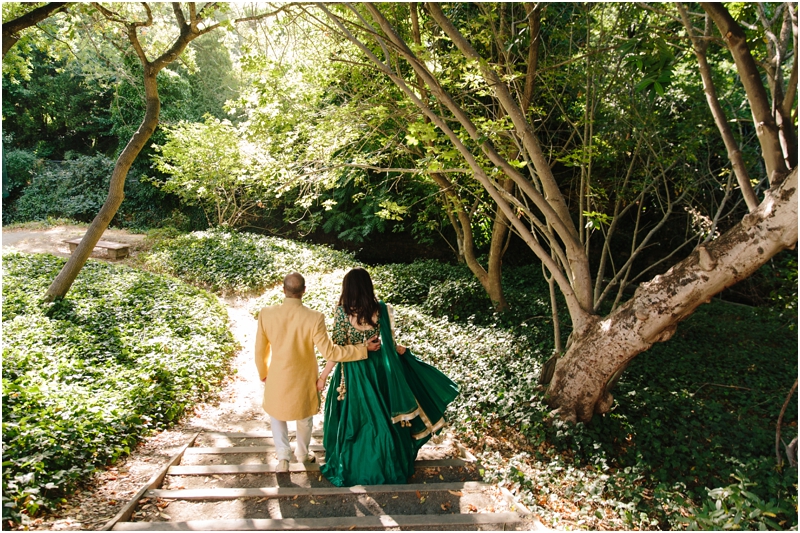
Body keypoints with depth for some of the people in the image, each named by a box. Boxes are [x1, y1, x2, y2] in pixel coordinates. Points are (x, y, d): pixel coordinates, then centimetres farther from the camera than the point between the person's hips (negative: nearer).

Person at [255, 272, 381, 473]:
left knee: (276, 413, 28)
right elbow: (329, 352, -22)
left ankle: (283, 457, 22)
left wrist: (263, 374, 12)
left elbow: (260, 350, -7)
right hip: (304, 379, 0)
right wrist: (364, 348, -15)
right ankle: (302, 453, 48)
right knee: (305, 416, 27)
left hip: (277, 378, 0)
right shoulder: (314, 318, -26)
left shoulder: (266, 314, -19)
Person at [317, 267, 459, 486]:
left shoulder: (343, 312, -19)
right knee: (381, 416, 20)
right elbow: (390, 345, -5)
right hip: (377, 369, 3)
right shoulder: (381, 309, -12)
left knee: (352, 420, 14)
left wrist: (323, 376, -7)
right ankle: (385, 465, 35)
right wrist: (402, 351, 17)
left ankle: (350, 468, 29)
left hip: (352, 373, -2)